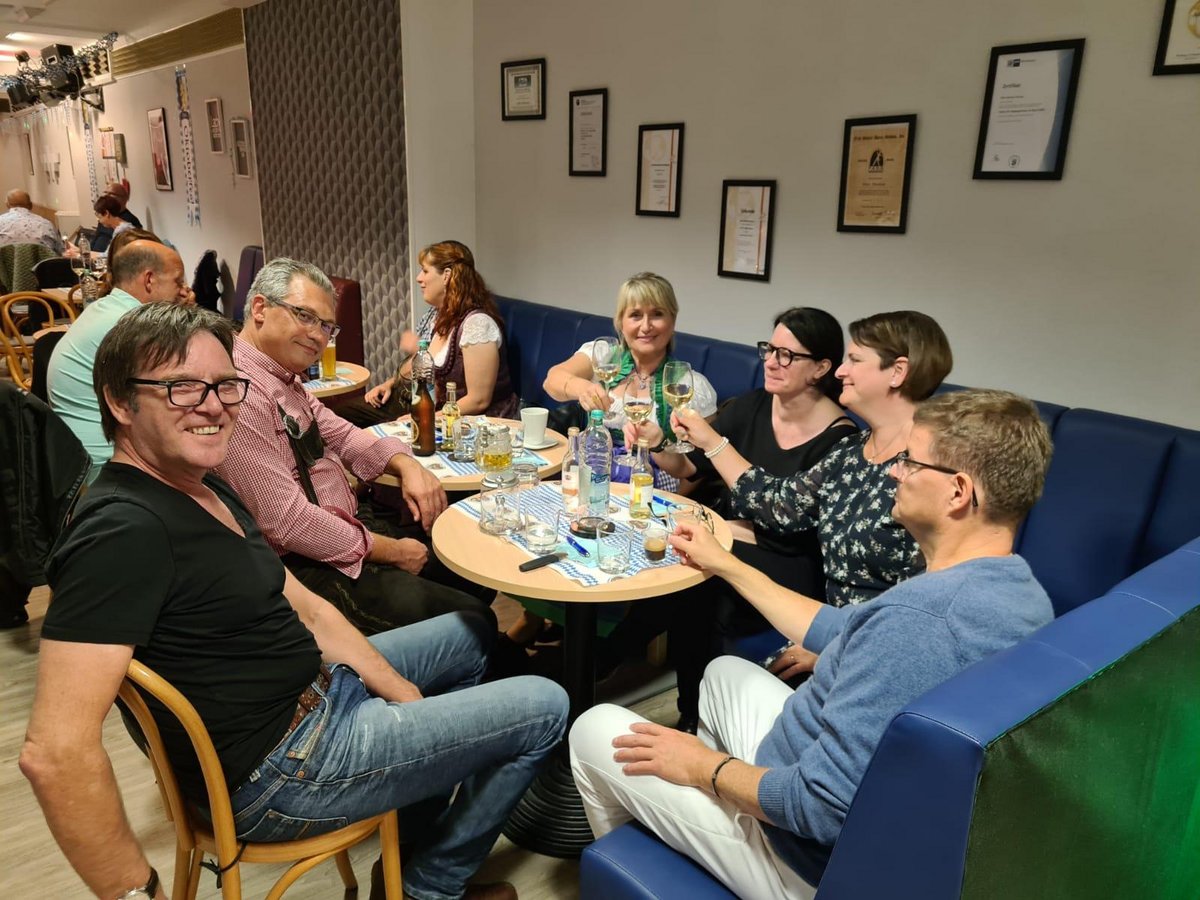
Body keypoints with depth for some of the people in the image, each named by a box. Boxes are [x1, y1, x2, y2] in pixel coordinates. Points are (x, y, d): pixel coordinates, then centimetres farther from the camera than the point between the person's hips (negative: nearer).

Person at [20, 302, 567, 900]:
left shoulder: (206, 488, 5)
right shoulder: (125, 530, -27)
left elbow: (304, 609, 9)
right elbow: (55, 752, -32)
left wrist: (405, 695, 3)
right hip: (277, 770, -9)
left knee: (469, 635, 26)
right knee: (544, 708, -4)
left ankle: (417, 844, 31)